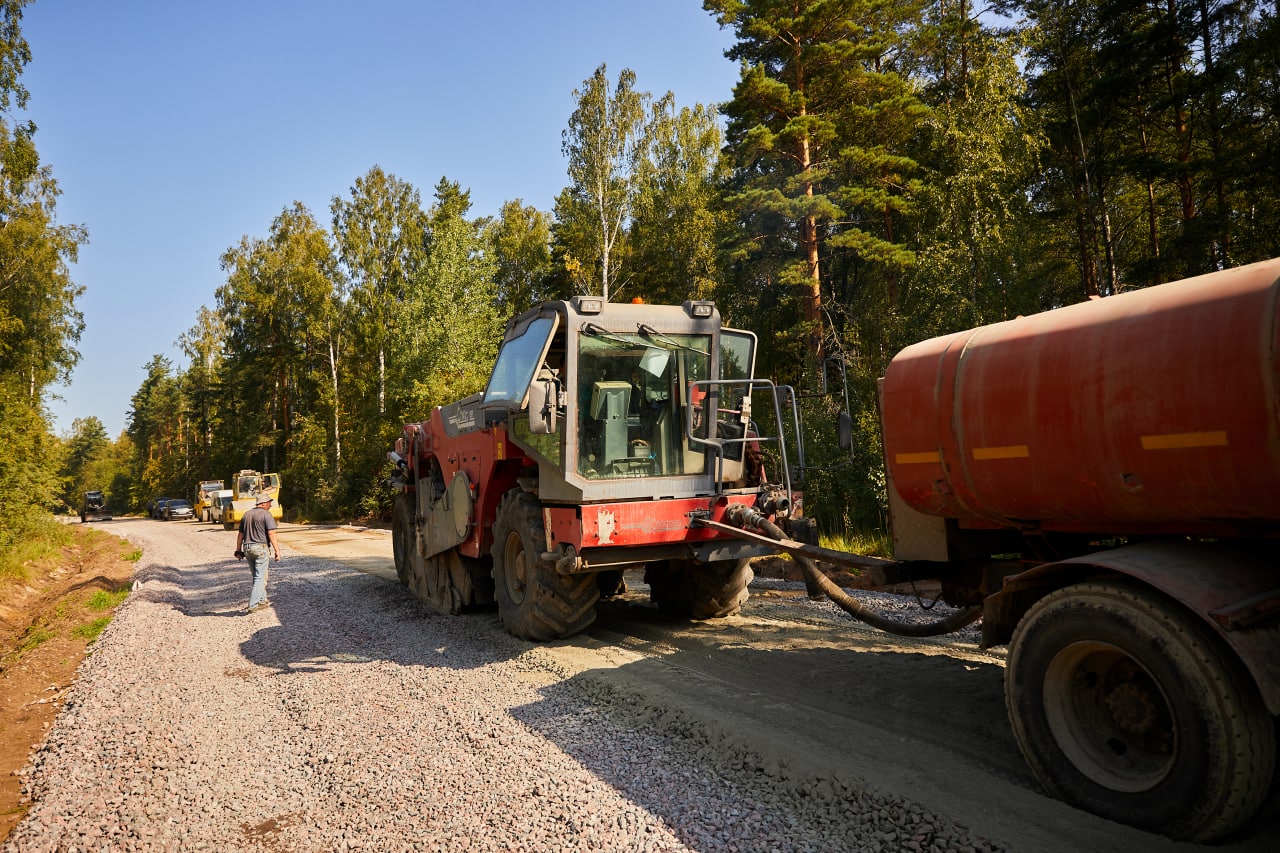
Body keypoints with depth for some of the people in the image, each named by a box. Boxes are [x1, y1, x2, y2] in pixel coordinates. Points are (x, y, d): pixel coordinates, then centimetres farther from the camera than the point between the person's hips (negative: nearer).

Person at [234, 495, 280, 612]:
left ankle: (262, 601, 26)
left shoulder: (246, 514, 14)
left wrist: (238, 550, 22)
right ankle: (253, 605, -6)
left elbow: (240, 534, 17)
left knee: (257, 576, 19)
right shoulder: (266, 514, -7)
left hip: (247, 549, 7)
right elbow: (271, 534, -15)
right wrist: (277, 550, -15)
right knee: (260, 578, -2)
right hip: (261, 548, -7)